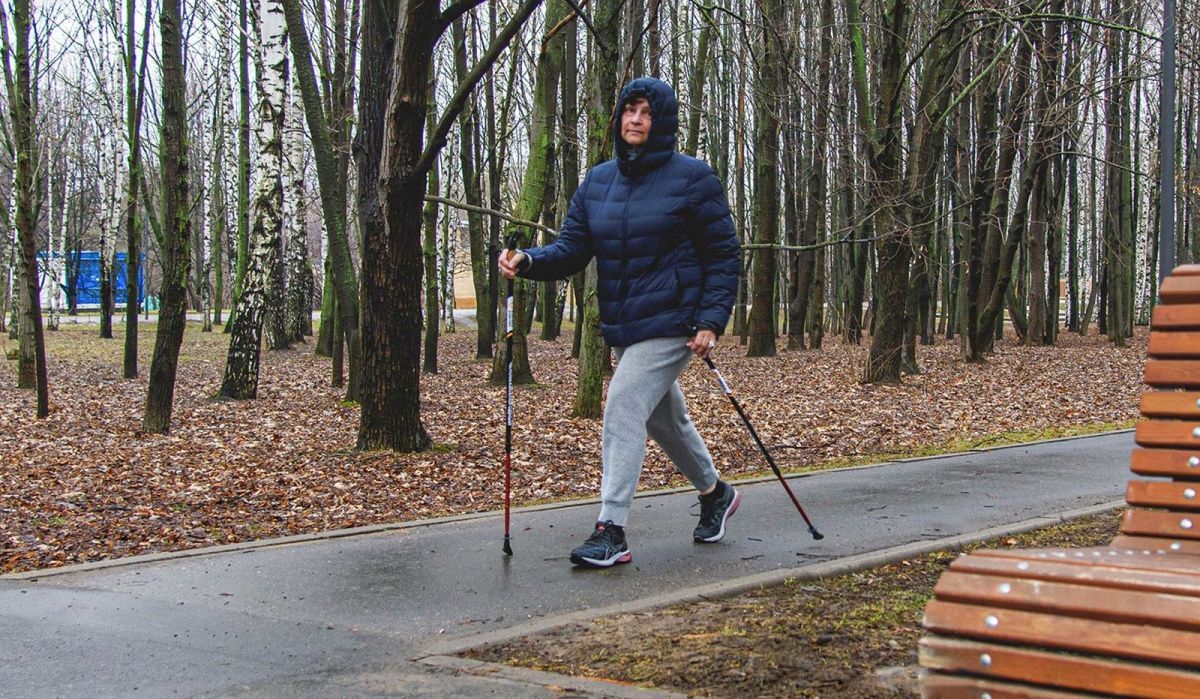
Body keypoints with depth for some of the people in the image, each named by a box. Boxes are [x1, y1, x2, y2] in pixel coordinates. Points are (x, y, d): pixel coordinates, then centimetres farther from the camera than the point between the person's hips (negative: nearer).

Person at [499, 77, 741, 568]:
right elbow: (572, 249, 4)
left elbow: (724, 255, -5)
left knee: (622, 410, -17)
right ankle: (715, 493, 43)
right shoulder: (598, 181, 8)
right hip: (622, 326, 7)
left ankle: (611, 532, -13)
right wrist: (529, 261, -16)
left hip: (671, 324, -7)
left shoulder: (692, 178, -7)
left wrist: (712, 320, -14)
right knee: (664, 418, 20)